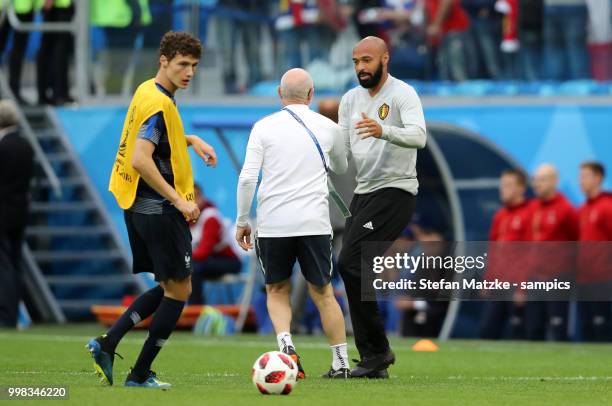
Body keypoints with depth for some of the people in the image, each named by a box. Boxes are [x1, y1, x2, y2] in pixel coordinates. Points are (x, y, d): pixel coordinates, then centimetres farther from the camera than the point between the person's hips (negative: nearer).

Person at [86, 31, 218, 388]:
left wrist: (191, 140, 17)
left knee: (168, 288, 18)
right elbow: (141, 160, -27)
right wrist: (180, 201, -24)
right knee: (179, 291, 1)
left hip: (138, 208, 10)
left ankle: (107, 343, 7)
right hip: (160, 211, -10)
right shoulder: (160, 104, -19)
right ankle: (141, 375, 4)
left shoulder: (147, 91, 11)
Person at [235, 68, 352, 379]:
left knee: (277, 291, 14)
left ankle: (285, 345, -10)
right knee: (322, 292, 11)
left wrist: (242, 221, 5)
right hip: (314, 222, 1)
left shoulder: (264, 127, 1)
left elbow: (247, 178, -4)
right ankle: (341, 362, 11)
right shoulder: (327, 128, 6)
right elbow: (341, 168, 25)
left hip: (272, 224, -1)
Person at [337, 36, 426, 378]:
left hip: (395, 192, -8)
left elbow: (418, 136, -26)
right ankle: (374, 362, 8)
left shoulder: (403, 94, -9)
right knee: (354, 271, 4)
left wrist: (383, 131, -43)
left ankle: (377, 350, -13)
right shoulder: (351, 99, 14)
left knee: (351, 263, -19)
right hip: (363, 193, 8)